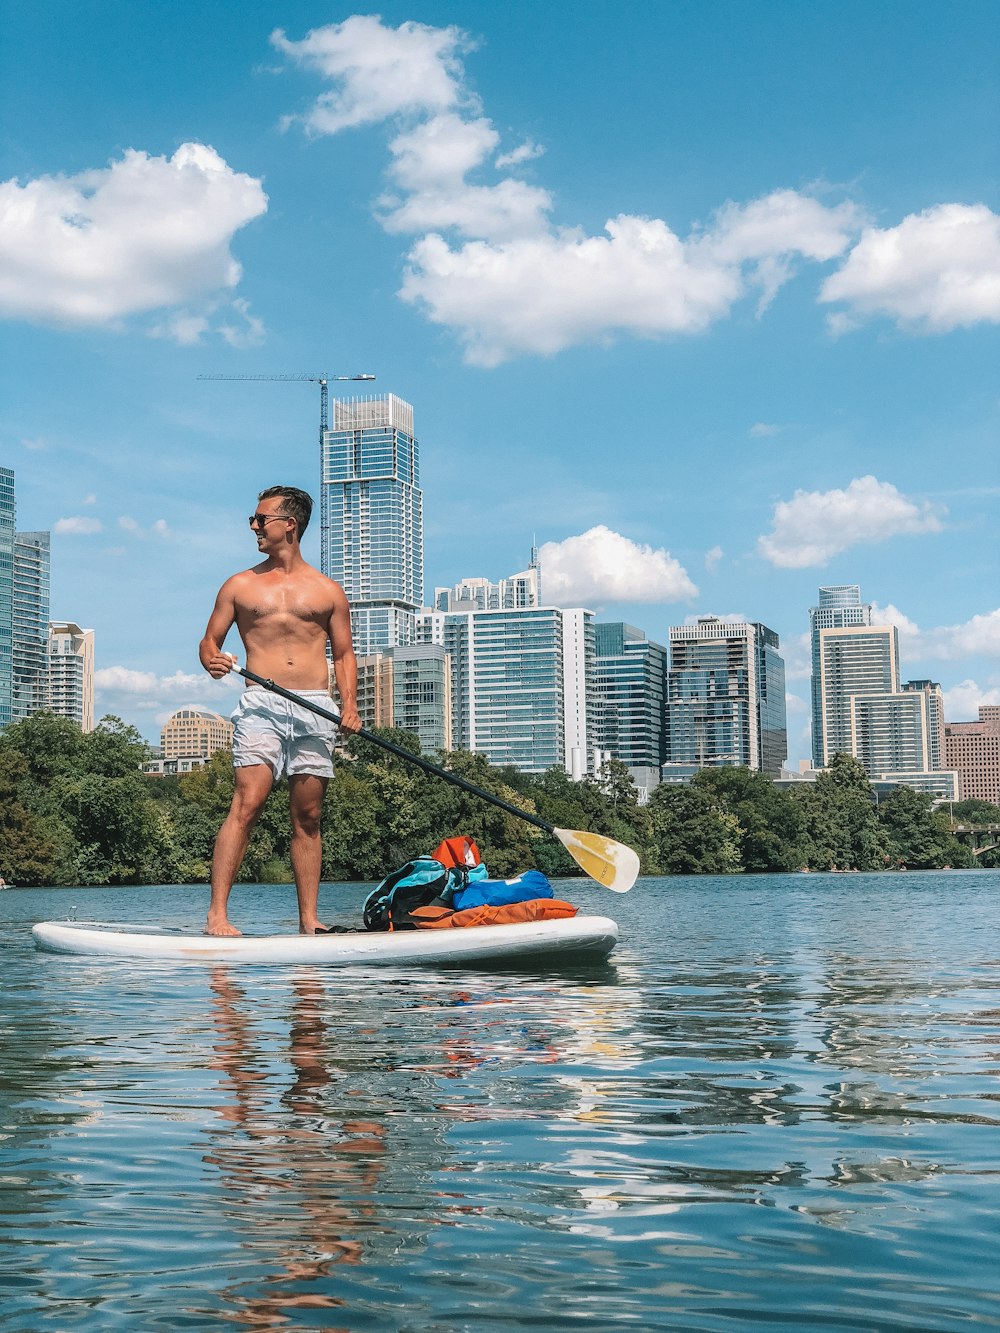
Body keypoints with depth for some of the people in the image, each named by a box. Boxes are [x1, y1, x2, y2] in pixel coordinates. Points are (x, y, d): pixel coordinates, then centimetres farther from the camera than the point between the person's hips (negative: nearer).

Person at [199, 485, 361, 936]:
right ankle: (217, 915, -16)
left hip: (316, 710, 1)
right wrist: (212, 660, -12)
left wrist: (349, 704, -2)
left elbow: (344, 654, 14)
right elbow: (209, 640, 13)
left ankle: (308, 919, 7)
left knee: (308, 817, 3)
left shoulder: (328, 591, 13)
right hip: (261, 703, -1)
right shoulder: (240, 586, 12)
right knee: (246, 805, -15)